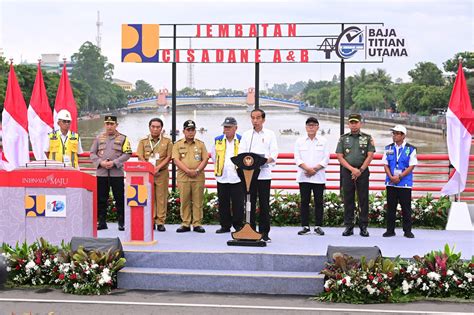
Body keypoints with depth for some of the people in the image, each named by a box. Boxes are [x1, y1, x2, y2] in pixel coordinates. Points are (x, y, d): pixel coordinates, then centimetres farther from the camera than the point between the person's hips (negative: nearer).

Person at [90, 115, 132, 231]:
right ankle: (102, 222, 12)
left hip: (117, 173, -2)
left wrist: (114, 163, -14)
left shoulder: (123, 138, 5)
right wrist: (100, 162, -9)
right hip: (101, 173, 2)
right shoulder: (99, 138, 12)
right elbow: (92, 153, 8)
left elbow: (127, 154, -3)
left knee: (119, 198, 0)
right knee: (101, 199, 4)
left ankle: (122, 222, 7)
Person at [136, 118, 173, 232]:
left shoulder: (167, 141, 7)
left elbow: (168, 157, 1)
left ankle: (160, 222, -1)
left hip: (162, 173, -1)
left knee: (161, 197, -3)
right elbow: (140, 157, 3)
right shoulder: (143, 141, 10)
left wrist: (158, 167, -12)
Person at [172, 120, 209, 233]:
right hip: (183, 177, -1)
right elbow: (176, 160, -2)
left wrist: (197, 170, -10)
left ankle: (197, 224, 5)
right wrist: (188, 171, -13)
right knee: (184, 201, 1)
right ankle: (185, 224, 7)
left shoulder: (200, 144, 12)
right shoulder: (178, 144, 8)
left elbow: (205, 159, 6)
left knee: (198, 201, 0)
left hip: (198, 177, 1)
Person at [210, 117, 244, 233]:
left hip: (237, 177, -3)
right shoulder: (218, 140, 8)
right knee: (223, 203, 6)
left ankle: (238, 226, 8)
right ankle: (225, 226, 14)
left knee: (238, 204, -1)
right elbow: (213, 155, 22)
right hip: (222, 178, 3)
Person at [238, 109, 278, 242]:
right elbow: (241, 152, 5)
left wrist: (267, 160, -21)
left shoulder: (270, 134, 8)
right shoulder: (246, 135, 13)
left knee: (264, 204, -1)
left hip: (264, 173, -1)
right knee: (250, 203, 2)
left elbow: (274, 152, 0)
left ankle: (264, 232, 4)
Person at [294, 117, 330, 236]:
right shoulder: (300, 141, 9)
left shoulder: (323, 141, 7)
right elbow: (297, 158, 1)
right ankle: (305, 226, 6)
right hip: (303, 177, 0)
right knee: (304, 201, 1)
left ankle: (318, 226, 8)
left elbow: (326, 159, 1)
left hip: (319, 176, 0)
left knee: (318, 201, 1)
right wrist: (307, 169, -13)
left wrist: (315, 169, -11)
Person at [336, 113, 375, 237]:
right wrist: (352, 169, -10)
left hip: (363, 171, -1)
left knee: (363, 199, -1)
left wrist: (360, 170, -11)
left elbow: (370, 156, -1)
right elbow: (340, 156, 2)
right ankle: (349, 226, 7)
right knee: (348, 200, 2)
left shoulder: (368, 138, 6)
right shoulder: (343, 138, 8)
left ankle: (363, 227, 4)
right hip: (347, 172, 1)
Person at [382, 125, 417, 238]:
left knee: (406, 208, 1)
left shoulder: (411, 149, -1)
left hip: (405, 183, -3)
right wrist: (391, 177, -10)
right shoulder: (388, 148, 9)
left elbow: (411, 166, -6)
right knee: (390, 207, 5)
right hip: (391, 183, 3)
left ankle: (407, 231, 9)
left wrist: (399, 176, -14)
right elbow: (385, 164, 6)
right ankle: (390, 230, 12)